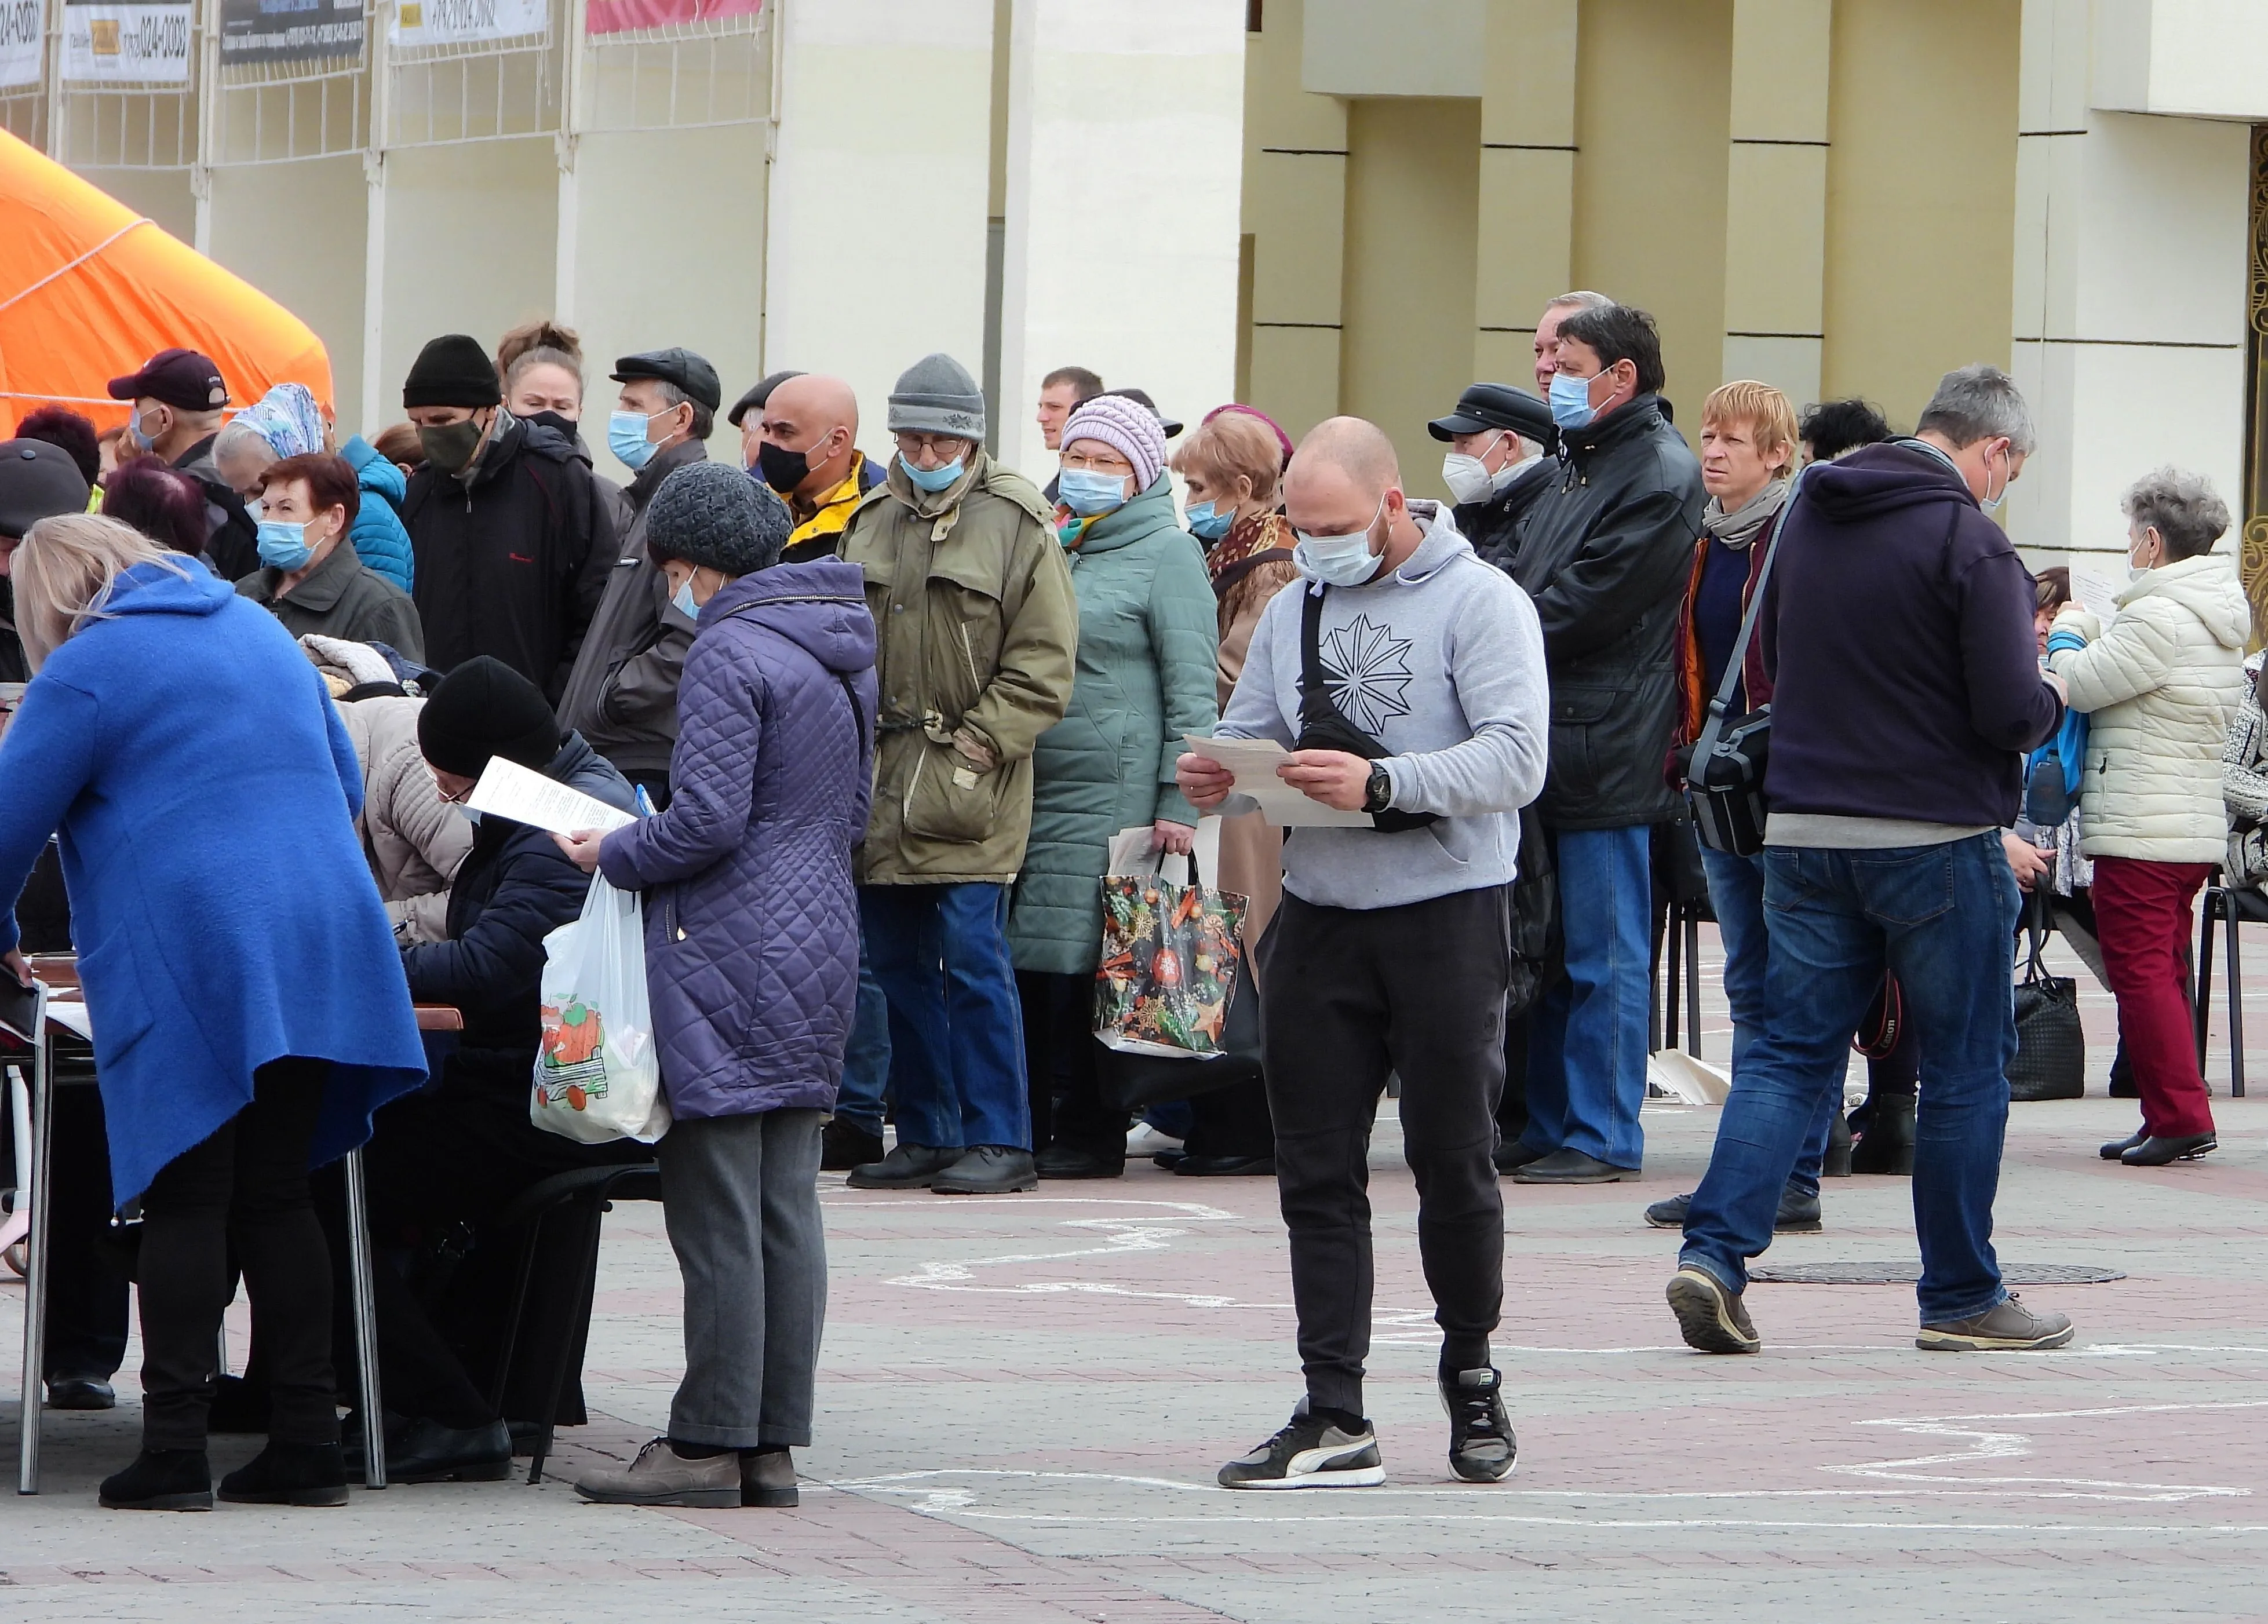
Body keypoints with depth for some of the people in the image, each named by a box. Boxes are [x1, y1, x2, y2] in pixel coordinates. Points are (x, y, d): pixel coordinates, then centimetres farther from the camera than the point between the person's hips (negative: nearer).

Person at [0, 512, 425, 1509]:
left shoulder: (84, 671, -1)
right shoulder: (262, 633, 20)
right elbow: (346, 788, 28)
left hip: (187, 968, -6)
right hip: (319, 955, 6)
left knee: (185, 1203, -4)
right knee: (276, 1196, 9)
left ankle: (174, 1445, -8)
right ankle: (307, 1444, 6)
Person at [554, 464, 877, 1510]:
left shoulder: (730, 653, -14)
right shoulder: (846, 649, 13)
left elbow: (709, 819, -19)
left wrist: (612, 857, -3)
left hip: (729, 954, -9)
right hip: (819, 951, 9)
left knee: (716, 1211, -5)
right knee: (788, 1207, 9)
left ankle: (710, 1445, -3)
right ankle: (774, 1443, 10)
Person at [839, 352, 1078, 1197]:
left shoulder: (1017, 525, -3)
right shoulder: (871, 522, 13)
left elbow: (1043, 662, -6)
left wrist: (979, 743, -13)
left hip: (971, 787, -6)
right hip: (880, 786, 6)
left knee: (972, 959, -9)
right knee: (900, 964, 8)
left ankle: (998, 1140, -3)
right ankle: (924, 1135, 16)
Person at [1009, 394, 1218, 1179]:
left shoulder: (1166, 554, -1)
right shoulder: (1051, 546, 19)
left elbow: (1192, 687, -6)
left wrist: (1179, 804, -12)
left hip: (1113, 791, -6)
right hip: (1034, 788, 6)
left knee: (1081, 959, -8)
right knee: (1024, 959, 1)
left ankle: (1087, 1134, -2)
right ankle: (1024, 1123, 6)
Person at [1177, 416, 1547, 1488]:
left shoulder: (1478, 602, -6)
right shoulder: (1294, 610, 15)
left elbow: (1515, 760, -16)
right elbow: (1250, 735, 17)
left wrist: (1381, 784, -28)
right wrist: (1218, 780, -7)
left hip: (1448, 914, -5)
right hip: (1318, 913, 5)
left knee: (1453, 1162, 4)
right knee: (1317, 1175, 1)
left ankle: (1470, 1375, 23)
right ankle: (1333, 1417, 1)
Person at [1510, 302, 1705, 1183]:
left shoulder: (1660, 477, -11)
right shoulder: (1572, 468, 19)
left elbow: (1580, 611, -16)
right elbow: (1520, 579, 19)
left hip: (1604, 753, -9)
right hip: (1547, 747, 9)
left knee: (1602, 955, -4)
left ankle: (1601, 1135, 0)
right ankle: (1544, 1126, 17)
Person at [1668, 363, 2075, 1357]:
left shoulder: (1808, 516, 8)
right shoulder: (1969, 539, -14)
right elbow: (2009, 714, -18)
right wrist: (2051, 697, 3)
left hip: (1803, 829, 6)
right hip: (1935, 834, -6)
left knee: (1791, 1052, 8)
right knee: (1965, 1070, 6)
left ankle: (1715, 1252, -9)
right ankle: (1961, 1298, 12)